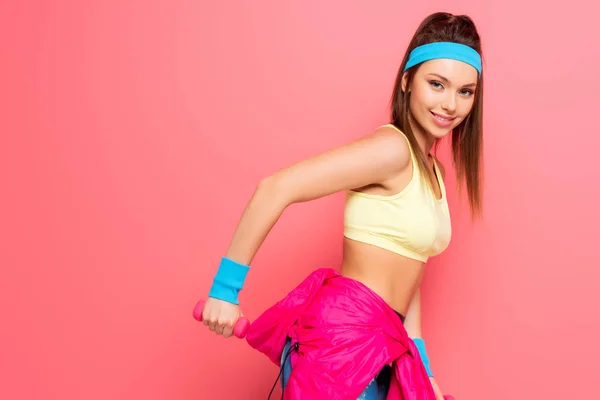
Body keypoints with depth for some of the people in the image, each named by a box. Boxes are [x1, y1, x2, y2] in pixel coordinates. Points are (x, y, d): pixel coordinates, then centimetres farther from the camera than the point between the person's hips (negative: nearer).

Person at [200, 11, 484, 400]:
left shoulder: (430, 171, 13)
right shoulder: (392, 149, -15)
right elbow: (275, 188, -22)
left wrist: (422, 367, 13)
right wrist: (225, 289, -20)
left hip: (373, 342, 9)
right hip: (342, 333, -9)